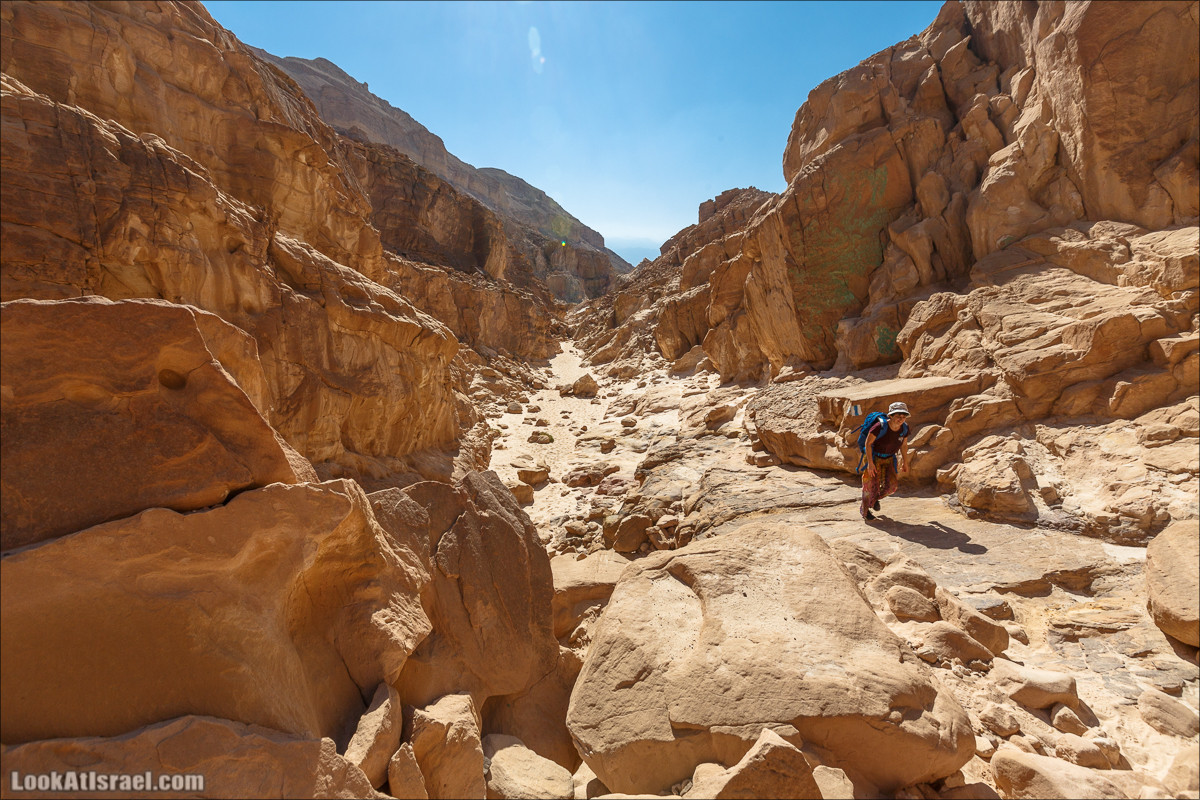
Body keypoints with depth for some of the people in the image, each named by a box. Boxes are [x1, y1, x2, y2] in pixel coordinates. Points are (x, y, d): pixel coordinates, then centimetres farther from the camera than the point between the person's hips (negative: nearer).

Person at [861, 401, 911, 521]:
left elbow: (904, 445, 5)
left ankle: (876, 498, 31)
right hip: (874, 457, -5)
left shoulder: (904, 428, -12)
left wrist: (905, 462, 10)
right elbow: (868, 443, -22)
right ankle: (864, 509, 24)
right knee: (872, 485, 0)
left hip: (890, 459, 5)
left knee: (892, 485, -2)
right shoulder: (880, 427, -30)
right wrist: (870, 463, -24)